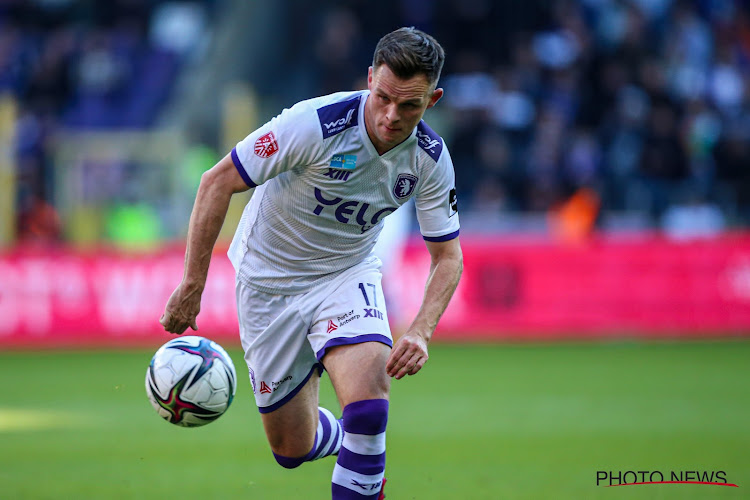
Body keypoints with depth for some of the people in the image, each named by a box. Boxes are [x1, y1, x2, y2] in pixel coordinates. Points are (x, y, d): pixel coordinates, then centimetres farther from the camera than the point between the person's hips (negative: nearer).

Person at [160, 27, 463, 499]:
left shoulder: (431, 158, -16)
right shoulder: (315, 123, -28)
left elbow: (448, 256, -5)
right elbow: (218, 182, -21)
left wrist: (421, 332, -23)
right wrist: (192, 286, -21)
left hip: (348, 273, 2)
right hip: (269, 277, -2)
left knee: (368, 401, -27)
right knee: (293, 449, 5)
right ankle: (340, 437, 40)